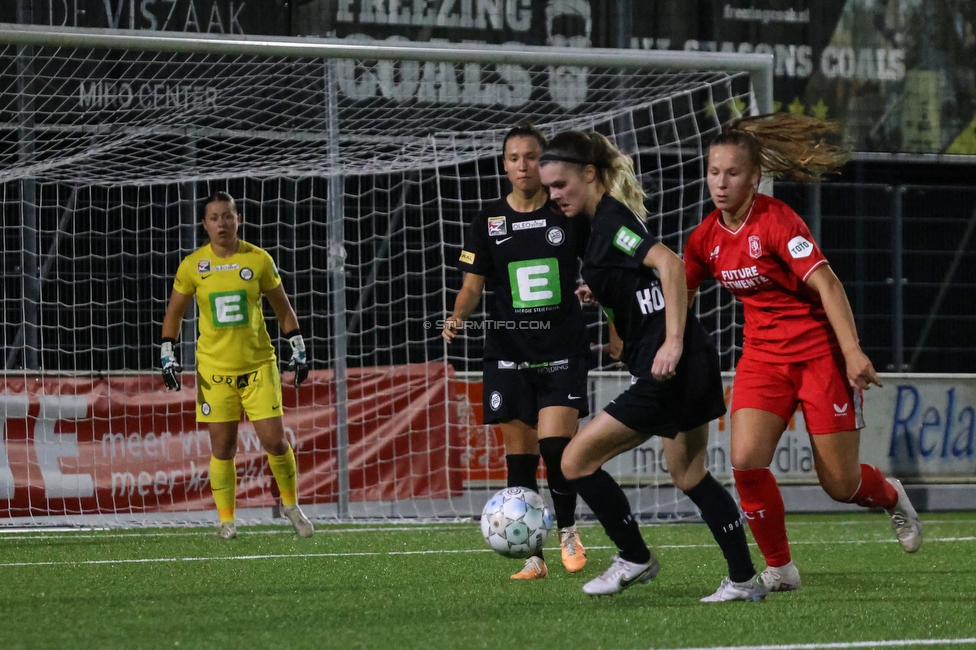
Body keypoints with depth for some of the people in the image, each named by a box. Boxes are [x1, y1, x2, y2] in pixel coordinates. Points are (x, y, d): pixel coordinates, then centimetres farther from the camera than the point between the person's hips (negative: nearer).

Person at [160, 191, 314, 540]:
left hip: (258, 365, 0)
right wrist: (167, 355, 0)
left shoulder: (258, 260, -1)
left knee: (274, 440, -4)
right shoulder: (192, 266, -1)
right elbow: (174, 313, 10)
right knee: (222, 447, 0)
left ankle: (291, 504, 19)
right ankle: (226, 520, 12)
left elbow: (282, 308, 9)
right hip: (215, 370, 0)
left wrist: (298, 349, 5)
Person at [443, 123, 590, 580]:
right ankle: (532, 556, 6)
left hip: (563, 351, -2)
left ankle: (567, 530, 11)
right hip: (509, 353, 2)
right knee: (520, 456, 0)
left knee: (556, 446, -14)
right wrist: (458, 316, -14)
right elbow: (473, 285, 6)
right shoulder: (488, 222, 6)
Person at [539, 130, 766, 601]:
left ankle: (634, 558, 9)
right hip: (691, 367, 11)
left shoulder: (610, 220, -13)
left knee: (577, 460, -4)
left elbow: (670, 264, -26)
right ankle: (744, 580, 22)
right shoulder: (606, 218, 15)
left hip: (667, 369, -11)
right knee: (689, 474, 20)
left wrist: (673, 342, -29)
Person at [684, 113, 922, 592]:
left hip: (821, 352, -5)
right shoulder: (706, 238, 1)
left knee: (841, 485, 0)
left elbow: (826, 283, -21)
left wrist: (852, 351, -27)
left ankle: (892, 497, 37)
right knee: (746, 461, -18)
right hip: (764, 355, 5)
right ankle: (779, 568, -1)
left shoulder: (775, 220, -17)